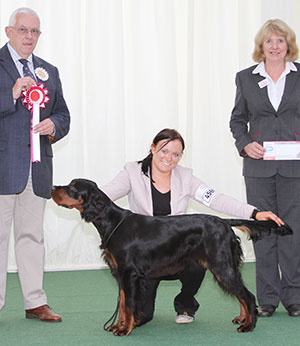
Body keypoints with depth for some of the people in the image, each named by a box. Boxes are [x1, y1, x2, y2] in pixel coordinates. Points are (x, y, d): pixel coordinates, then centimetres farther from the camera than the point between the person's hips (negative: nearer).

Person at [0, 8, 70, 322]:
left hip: (37, 167, 5)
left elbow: (63, 114, 19)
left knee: (32, 235, 9)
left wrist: (54, 125, -3)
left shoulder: (49, 72, 19)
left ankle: (35, 302, 14)